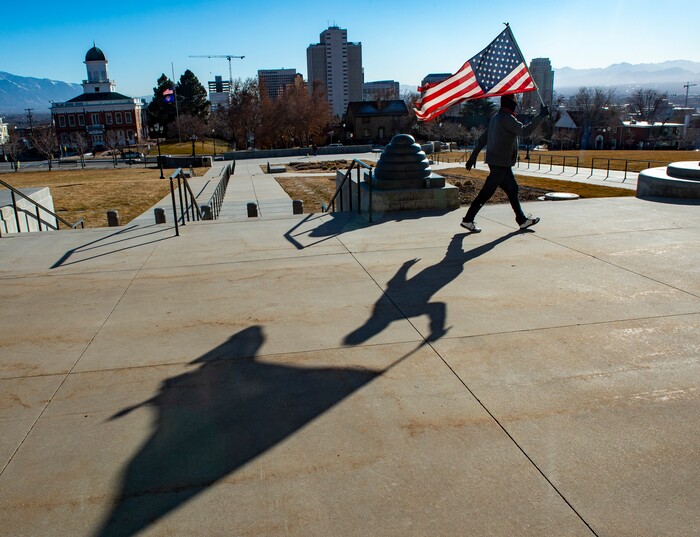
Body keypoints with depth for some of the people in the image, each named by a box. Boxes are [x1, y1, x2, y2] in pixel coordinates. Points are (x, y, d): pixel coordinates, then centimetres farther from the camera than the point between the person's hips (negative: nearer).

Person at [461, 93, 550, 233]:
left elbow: (482, 139, 16)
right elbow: (525, 131, -24)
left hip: (502, 163, 10)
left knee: (512, 189, 14)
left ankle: (522, 219, 22)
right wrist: (541, 116, -18)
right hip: (501, 163, -10)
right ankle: (467, 220, 1)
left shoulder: (496, 118, 15)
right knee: (487, 192, -5)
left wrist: (473, 156, 18)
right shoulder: (507, 118, -15)